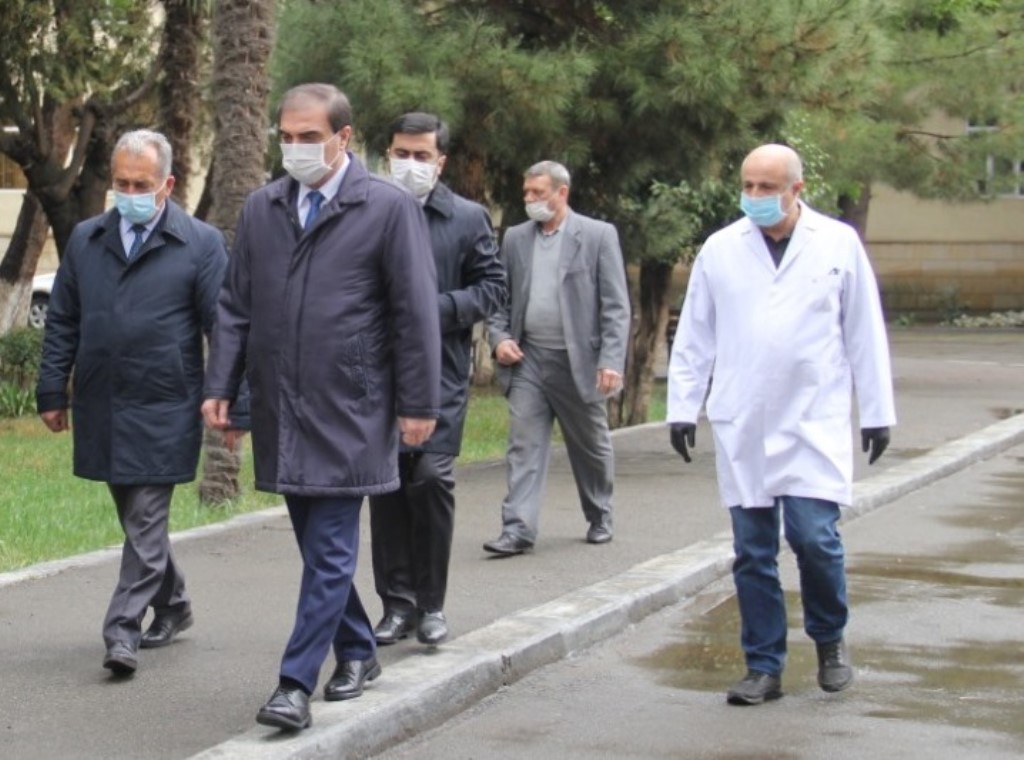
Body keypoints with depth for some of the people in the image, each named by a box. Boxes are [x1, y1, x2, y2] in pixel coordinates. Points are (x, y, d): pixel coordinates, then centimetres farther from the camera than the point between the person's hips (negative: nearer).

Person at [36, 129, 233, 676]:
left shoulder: (200, 244, -3)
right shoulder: (86, 240, 10)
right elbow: (61, 323, 13)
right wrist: (52, 392, 8)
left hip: (164, 410, -5)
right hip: (100, 408, 5)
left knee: (145, 521, -7)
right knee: (136, 518, 14)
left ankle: (123, 630, -7)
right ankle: (172, 606, 30)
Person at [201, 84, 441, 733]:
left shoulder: (389, 208, -6)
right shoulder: (261, 208, 8)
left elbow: (417, 313, -5)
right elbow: (236, 307, 13)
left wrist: (418, 404, -6)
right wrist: (221, 386, 5)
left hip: (348, 410, -5)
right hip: (280, 408, 5)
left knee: (330, 550, -6)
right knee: (318, 545, 13)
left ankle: (296, 684, -6)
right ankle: (358, 652, 29)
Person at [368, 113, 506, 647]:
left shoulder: (468, 219, 6)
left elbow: (491, 287, 5)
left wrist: (439, 309, -9)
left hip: (440, 373, -2)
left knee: (431, 477, -10)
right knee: (386, 486, 4)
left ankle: (430, 602, 2)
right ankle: (397, 601, 13)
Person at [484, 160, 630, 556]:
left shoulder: (599, 236, -3)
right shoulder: (515, 239, 8)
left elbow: (616, 306, -6)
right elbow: (499, 298, 14)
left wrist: (611, 360, -14)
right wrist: (499, 337, -4)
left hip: (579, 360, -2)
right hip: (527, 360, 3)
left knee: (591, 447, 12)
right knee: (523, 447, -5)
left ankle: (599, 518, 31)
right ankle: (518, 529, -7)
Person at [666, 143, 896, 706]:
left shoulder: (838, 244, 3)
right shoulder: (720, 249, 5)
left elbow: (865, 333, 6)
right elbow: (694, 337, 9)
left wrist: (877, 411, 5)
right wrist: (683, 407, 5)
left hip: (815, 422, -2)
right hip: (742, 426, 2)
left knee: (814, 536, -11)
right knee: (752, 552, 4)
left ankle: (829, 639, 15)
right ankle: (764, 667, 14)